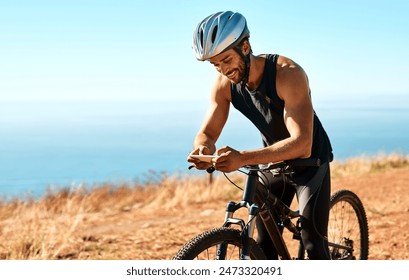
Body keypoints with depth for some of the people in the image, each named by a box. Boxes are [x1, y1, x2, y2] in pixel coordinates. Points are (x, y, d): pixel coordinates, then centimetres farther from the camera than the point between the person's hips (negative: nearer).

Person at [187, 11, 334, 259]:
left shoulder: (288, 74, -32)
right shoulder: (224, 84, -15)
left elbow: (302, 144, -41)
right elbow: (207, 133, -10)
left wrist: (243, 158, -54)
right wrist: (203, 149, -37)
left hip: (310, 160, -5)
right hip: (273, 162, 5)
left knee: (314, 244, -11)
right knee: (264, 246, 3)